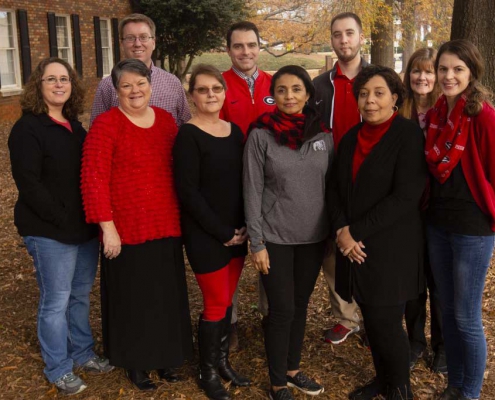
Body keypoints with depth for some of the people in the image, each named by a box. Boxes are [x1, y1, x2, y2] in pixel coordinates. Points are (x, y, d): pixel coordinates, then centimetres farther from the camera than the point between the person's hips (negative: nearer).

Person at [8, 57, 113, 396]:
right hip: (50, 231, -7)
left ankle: (83, 353, 33)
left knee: (81, 295, 17)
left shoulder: (75, 126, 12)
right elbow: (29, 183, -17)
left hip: (85, 226, 7)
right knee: (56, 300, 3)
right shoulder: (27, 128, -11)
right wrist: (62, 218, -19)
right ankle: (58, 369, 19)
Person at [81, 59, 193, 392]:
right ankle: (135, 363, 29)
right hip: (127, 228, -5)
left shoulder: (166, 120, 7)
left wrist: (181, 215, 13)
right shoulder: (106, 125, -10)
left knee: (167, 294, 15)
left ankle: (163, 356, 35)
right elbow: (94, 178, -14)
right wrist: (107, 226, -17)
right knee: (132, 297, 9)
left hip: (167, 225, 5)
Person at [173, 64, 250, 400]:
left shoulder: (235, 131, 7)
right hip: (204, 235, -6)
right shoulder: (188, 135, -12)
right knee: (216, 304, 3)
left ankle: (223, 361, 33)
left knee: (227, 300, 15)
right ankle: (208, 373, 23)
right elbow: (188, 192, -17)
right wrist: (223, 232, -16)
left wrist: (245, 226, -2)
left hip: (237, 232, 6)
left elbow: (243, 182, 10)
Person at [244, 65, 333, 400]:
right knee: (282, 309, 2)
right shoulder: (261, 135, -9)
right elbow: (252, 191, -8)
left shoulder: (323, 134, 1)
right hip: (275, 237, -4)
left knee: (301, 304, 16)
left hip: (314, 235, 4)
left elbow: (330, 184, 8)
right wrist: (256, 243, -10)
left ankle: (293, 368, 34)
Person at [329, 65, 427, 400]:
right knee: (371, 319, 14)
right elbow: (337, 188, 9)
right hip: (355, 246, 6)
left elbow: (405, 197, -18)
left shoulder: (409, 135, -11)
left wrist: (357, 231, -16)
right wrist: (342, 230, -9)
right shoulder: (351, 138, 10)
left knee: (386, 323, 0)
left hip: (391, 248, -6)